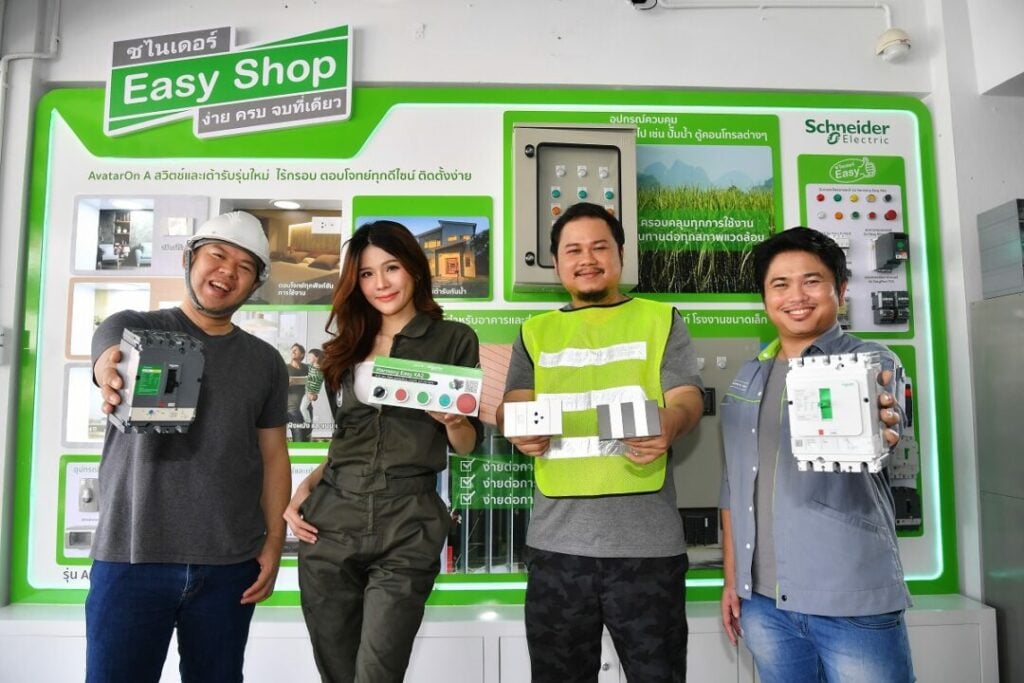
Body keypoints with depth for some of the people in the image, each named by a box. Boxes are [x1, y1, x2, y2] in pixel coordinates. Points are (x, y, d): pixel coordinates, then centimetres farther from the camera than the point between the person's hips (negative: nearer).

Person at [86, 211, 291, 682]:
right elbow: (111, 366, -20)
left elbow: (273, 454, 9)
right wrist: (114, 379, -44)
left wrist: (274, 540, 1)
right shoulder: (130, 328, 3)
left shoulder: (265, 361, 8)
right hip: (131, 555, -2)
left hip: (230, 563, 2)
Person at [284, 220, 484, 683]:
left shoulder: (453, 339, 2)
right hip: (330, 522, 4)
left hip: (407, 528, -4)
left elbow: (467, 446, 3)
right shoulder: (348, 347, 13)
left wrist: (452, 421, -18)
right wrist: (305, 487, 4)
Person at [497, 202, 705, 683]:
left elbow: (687, 399, 1)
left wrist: (669, 424, -24)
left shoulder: (660, 321, 9)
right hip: (557, 540, 2)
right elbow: (511, 406, 9)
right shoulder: (536, 332, 15)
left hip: (646, 540, -2)